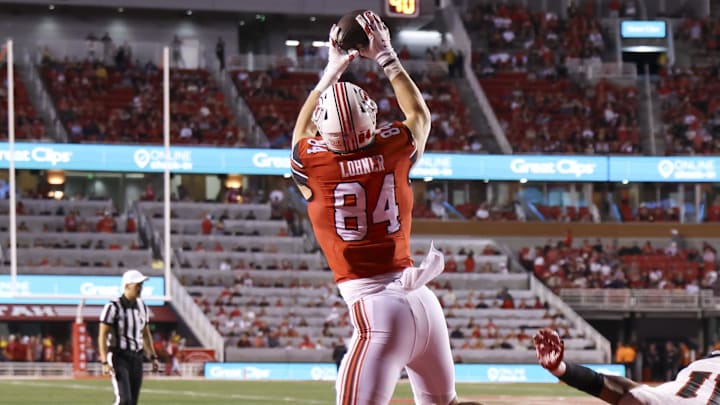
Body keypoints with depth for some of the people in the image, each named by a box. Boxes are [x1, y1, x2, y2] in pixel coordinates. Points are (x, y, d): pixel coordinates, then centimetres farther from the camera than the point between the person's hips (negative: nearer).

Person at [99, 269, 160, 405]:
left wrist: (153, 358, 12)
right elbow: (102, 336, -14)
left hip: (136, 358, 7)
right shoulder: (113, 307, -13)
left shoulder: (142, 307, 8)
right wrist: (105, 363, -22)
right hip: (118, 358, -7)